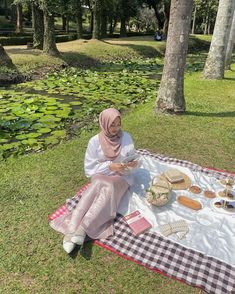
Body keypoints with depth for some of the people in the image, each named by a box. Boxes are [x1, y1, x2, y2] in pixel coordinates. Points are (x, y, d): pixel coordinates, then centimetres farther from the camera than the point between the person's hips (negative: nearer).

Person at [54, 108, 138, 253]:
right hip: (100, 177, 0)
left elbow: (132, 159, 5)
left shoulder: (126, 137, -3)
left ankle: (82, 228, -43)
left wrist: (133, 164, -18)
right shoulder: (95, 141, -7)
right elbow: (89, 169, -4)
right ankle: (72, 229, -42)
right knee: (98, 184, -36)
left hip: (121, 178, 1)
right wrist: (110, 166, -18)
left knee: (108, 188, -34)